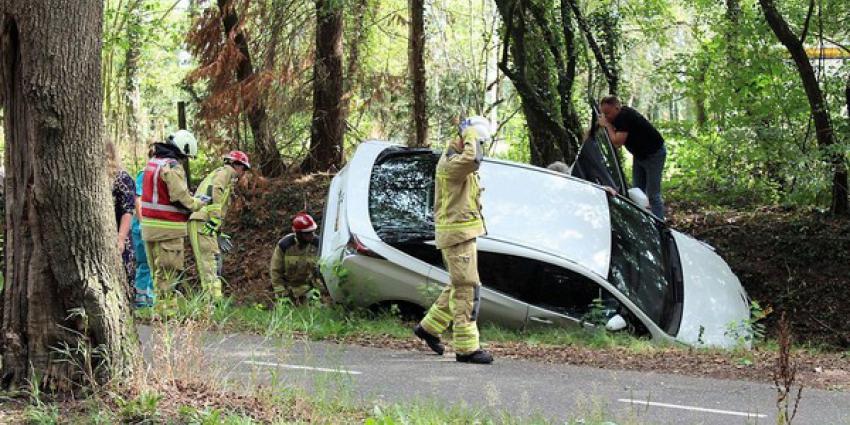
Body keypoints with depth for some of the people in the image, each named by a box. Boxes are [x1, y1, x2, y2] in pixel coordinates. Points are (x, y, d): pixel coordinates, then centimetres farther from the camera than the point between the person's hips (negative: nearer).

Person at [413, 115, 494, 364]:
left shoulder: (460, 161, 16)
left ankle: (429, 327, 29)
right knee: (467, 289, -10)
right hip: (456, 232, -10)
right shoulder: (450, 162, -17)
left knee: (459, 286, 18)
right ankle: (466, 348, -8)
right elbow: (472, 159, -39)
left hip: (465, 231, 10)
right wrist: (470, 136, -22)